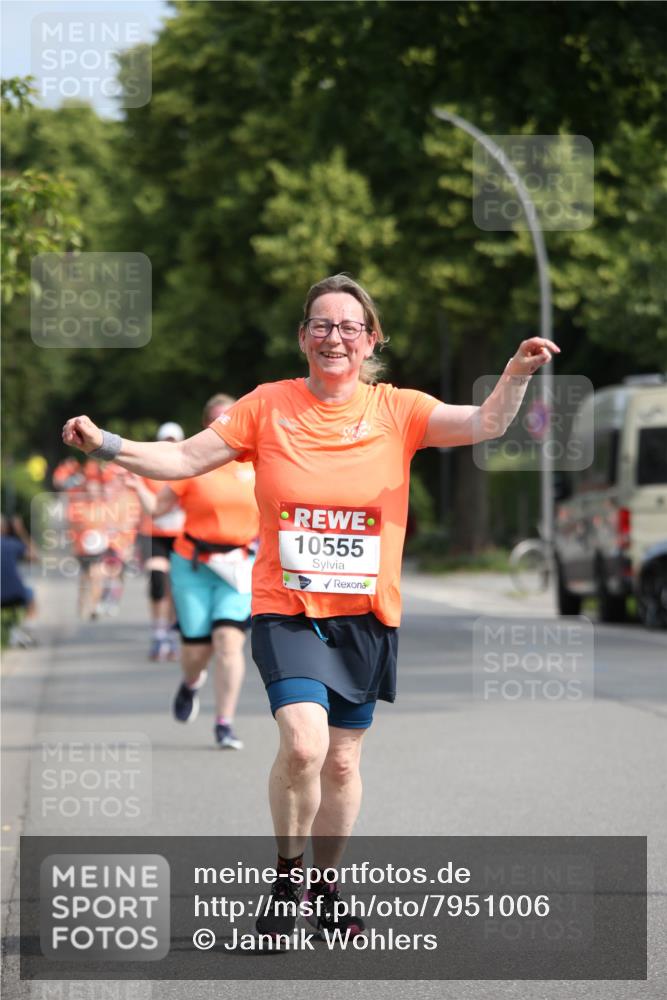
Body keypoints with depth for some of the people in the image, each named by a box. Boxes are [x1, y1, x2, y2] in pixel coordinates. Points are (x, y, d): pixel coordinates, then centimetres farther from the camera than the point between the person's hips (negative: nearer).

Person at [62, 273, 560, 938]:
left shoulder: (397, 411, 0)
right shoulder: (269, 406, 0)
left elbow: (484, 424, -11)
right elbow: (184, 459, 0)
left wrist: (516, 375, -29)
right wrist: (107, 445, -14)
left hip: (365, 615, 2)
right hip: (286, 608, -2)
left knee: (342, 760, 9)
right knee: (304, 744, -21)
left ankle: (326, 889, 29)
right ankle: (286, 874, 2)